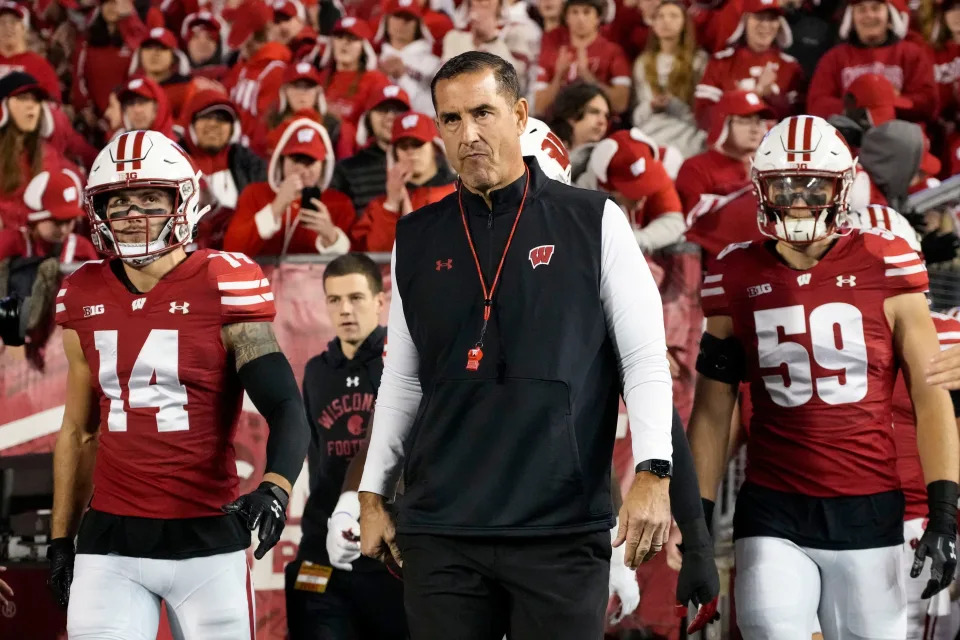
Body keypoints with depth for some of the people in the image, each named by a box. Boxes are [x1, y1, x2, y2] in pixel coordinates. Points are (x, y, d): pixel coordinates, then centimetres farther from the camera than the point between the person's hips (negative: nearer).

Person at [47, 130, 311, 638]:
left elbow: (285, 409, -12)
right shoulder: (84, 300, 8)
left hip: (207, 538, -3)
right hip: (110, 542, 3)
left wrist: (274, 487, -30)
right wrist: (60, 538, 16)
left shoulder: (223, 290, -6)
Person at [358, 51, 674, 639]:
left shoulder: (592, 223, 1)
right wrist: (374, 495, 14)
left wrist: (653, 474, -11)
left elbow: (644, 361, -1)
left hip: (562, 525, -3)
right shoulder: (418, 240, 11)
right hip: (441, 527, 3)